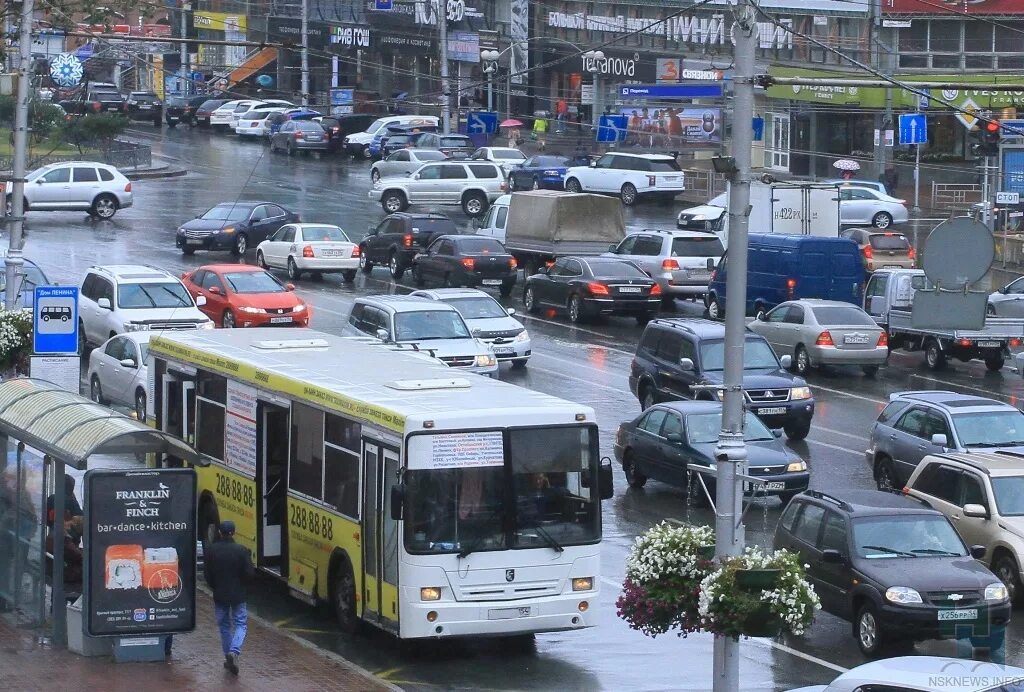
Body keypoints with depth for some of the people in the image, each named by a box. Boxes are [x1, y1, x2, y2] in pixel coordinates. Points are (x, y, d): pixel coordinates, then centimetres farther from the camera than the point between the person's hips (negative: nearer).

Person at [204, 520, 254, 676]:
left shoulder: (211, 551, -7)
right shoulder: (241, 551, -13)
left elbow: (207, 574, -3)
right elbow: (249, 573, -12)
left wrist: (215, 587, 13)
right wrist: (242, 585, 8)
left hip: (219, 595, 2)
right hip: (238, 594, -2)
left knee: (224, 625, 16)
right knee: (240, 624, 6)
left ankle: (228, 657, 18)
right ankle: (234, 652, -17)